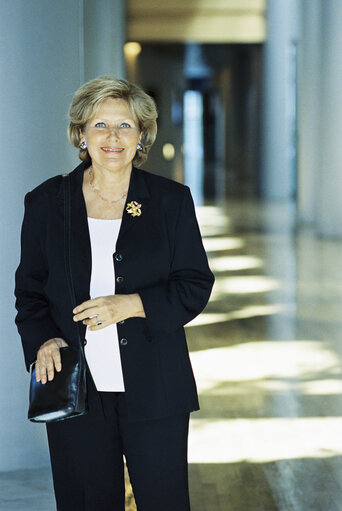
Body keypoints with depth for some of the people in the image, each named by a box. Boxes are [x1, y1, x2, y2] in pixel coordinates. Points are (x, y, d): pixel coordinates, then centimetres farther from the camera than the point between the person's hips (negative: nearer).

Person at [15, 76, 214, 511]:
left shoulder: (172, 200, 3)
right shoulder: (46, 202, 6)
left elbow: (196, 285, 0)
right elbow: (29, 290, 10)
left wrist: (133, 304, -16)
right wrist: (42, 340, -9)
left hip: (155, 392, -1)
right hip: (74, 389, 1)